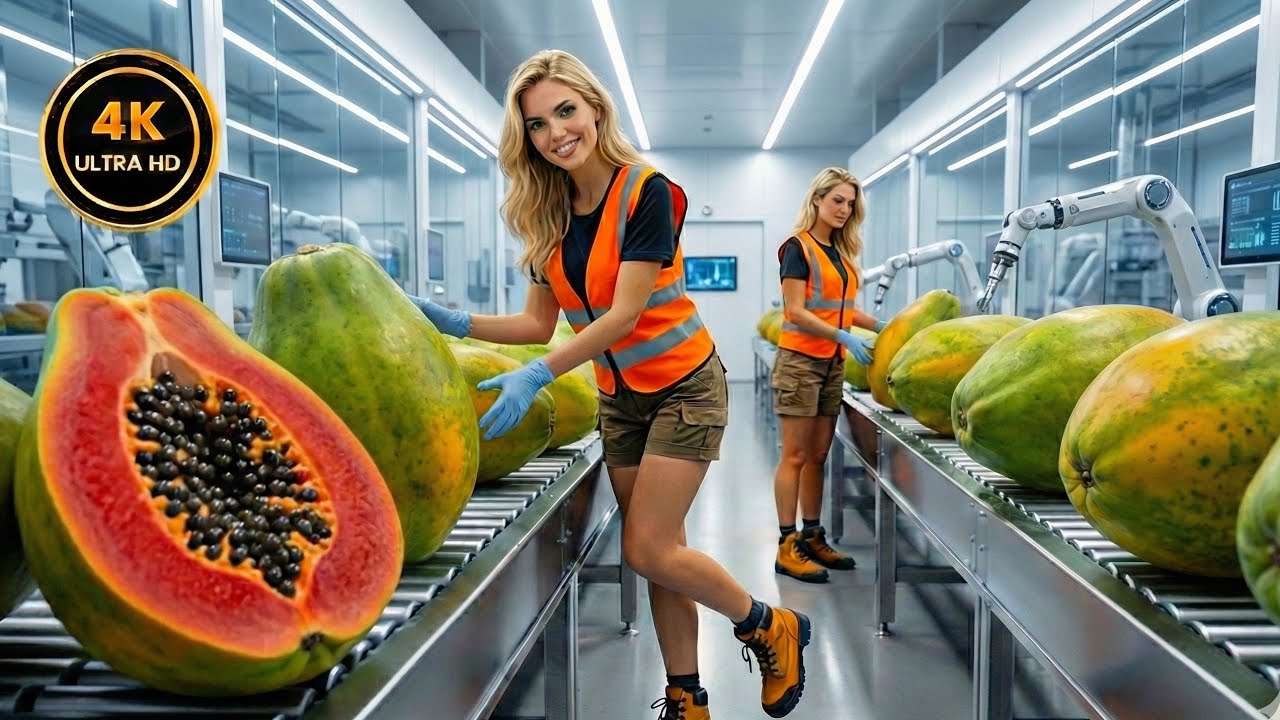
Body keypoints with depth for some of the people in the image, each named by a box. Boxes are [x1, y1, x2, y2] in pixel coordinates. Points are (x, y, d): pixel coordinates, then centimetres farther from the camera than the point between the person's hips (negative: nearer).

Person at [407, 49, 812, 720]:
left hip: (682, 387, -6)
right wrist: (460, 322, -9)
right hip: (618, 399, 6)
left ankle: (774, 629, 16)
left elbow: (623, 316, -24)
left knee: (647, 550, -8)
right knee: (658, 552, 9)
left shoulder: (647, 192, -18)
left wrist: (537, 375, -32)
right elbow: (540, 322, 4)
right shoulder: (547, 214, 1)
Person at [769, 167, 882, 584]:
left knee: (818, 456, 11)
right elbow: (795, 311, -15)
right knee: (795, 455, -4)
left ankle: (812, 537, 20)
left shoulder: (842, 250, 15)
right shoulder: (798, 247, -8)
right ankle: (787, 546, 1)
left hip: (832, 363, 8)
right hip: (800, 361, -7)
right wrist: (845, 337, -23)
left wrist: (880, 326, 4)